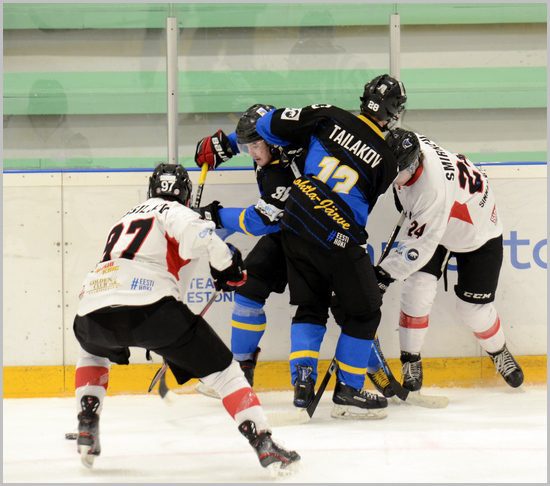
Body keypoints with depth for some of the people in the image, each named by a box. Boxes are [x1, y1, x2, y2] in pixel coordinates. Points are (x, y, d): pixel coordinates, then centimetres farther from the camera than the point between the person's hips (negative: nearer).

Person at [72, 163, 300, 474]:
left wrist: (118, 342, 53)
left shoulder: (127, 219, 37)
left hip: (93, 309, 6)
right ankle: (265, 445, -4)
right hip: (150, 306, -6)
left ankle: (87, 426, 25)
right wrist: (227, 265, 7)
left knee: (92, 352, 41)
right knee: (221, 368, 7)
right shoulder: (171, 211, 15)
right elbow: (198, 233, -10)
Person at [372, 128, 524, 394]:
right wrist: (402, 192, 8)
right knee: (417, 289, -11)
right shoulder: (411, 145, -25)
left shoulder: (432, 191, -45)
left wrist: (385, 273, -39)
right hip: (430, 222, 6)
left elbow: (419, 245, -40)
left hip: (476, 234, -6)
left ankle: (498, 352, 31)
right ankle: (411, 361, 2)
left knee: (473, 308, -1)